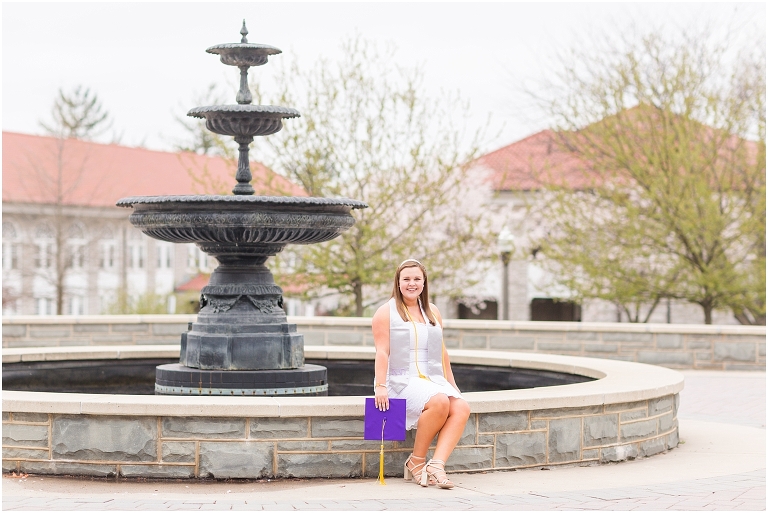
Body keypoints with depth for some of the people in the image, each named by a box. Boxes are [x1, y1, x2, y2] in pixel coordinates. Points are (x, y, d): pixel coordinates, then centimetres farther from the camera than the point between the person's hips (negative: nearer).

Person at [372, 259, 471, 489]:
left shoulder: (432, 312, 18)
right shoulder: (386, 312, 2)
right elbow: (382, 351, -8)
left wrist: (451, 383, 17)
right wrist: (380, 386, -18)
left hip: (432, 380, 6)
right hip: (400, 380, -6)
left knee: (461, 408, -24)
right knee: (439, 402, -33)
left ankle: (436, 465, -35)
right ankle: (416, 461, -19)